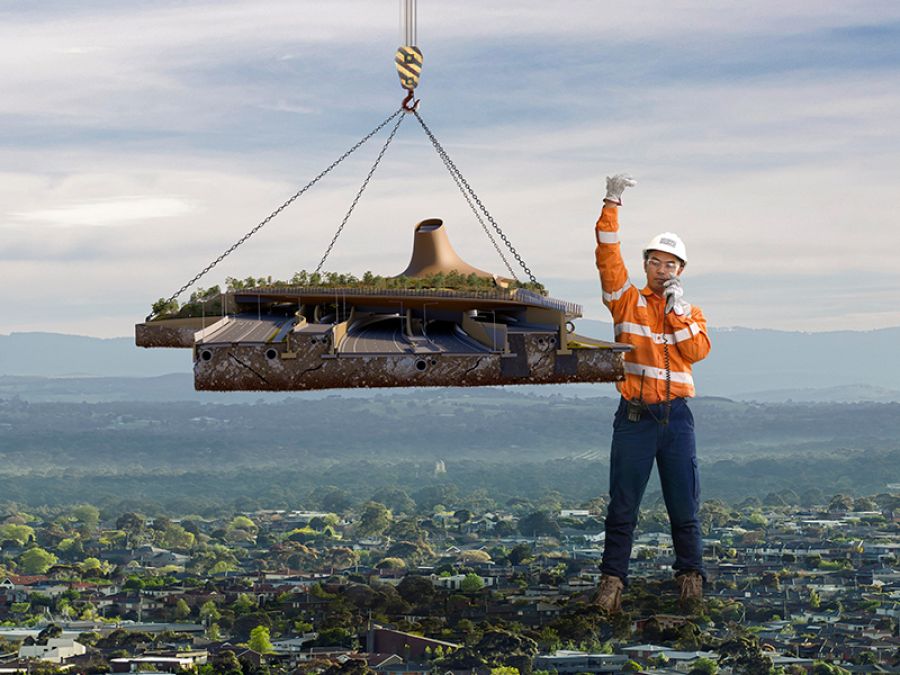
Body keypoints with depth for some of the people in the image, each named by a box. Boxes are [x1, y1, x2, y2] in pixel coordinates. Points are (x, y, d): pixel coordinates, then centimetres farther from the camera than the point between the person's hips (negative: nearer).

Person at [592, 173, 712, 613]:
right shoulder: (627, 302, 6)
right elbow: (608, 257, -6)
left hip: (676, 417, 2)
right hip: (634, 416, -1)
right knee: (622, 507, -1)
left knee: (684, 505, 5)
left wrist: (678, 312, -8)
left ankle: (690, 575, 16)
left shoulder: (691, 312, 13)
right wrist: (612, 205, -13)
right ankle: (612, 580, 3)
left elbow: (697, 350, -4)